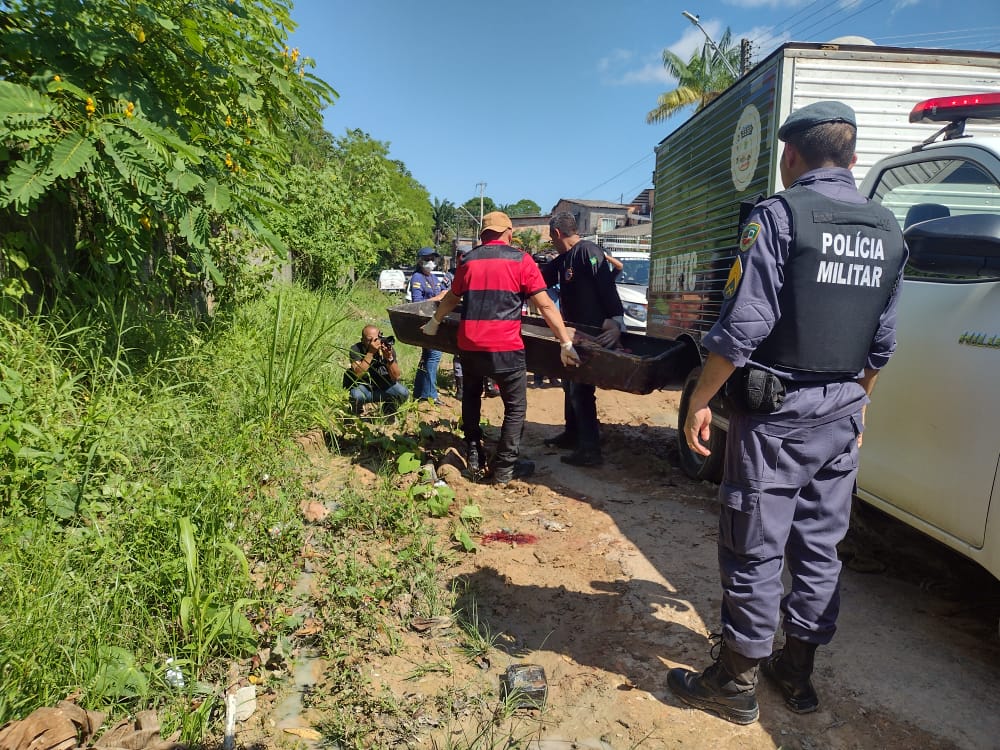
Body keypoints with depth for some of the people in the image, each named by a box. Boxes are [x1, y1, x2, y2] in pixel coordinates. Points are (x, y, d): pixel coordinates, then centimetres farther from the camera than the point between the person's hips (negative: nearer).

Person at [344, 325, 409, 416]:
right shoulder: (356, 350, -19)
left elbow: (396, 378, -19)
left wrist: (389, 358, -36)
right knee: (356, 396, -35)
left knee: (403, 393, -26)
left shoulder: (388, 348, -14)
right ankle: (355, 414, 1)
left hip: (385, 386, 2)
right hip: (363, 387, -2)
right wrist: (370, 353, -39)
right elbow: (358, 374, -33)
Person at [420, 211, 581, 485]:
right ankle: (504, 469, 11)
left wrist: (434, 323, 42)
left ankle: (474, 457, 30)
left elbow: (451, 299, 25)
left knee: (471, 397, 26)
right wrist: (566, 343, -1)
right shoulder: (520, 260, 0)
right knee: (515, 407, 10)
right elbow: (546, 306, -4)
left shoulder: (469, 260, 11)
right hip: (505, 348, -4)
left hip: (469, 345, 4)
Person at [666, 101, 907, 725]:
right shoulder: (889, 231, 10)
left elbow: (742, 327, -19)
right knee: (820, 549, 16)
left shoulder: (780, 215, -12)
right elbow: (882, 343, 14)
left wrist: (700, 401, -11)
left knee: (755, 553, 3)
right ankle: (797, 673, 30)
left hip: (776, 415, -7)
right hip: (843, 416, 7)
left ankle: (737, 684, 17)